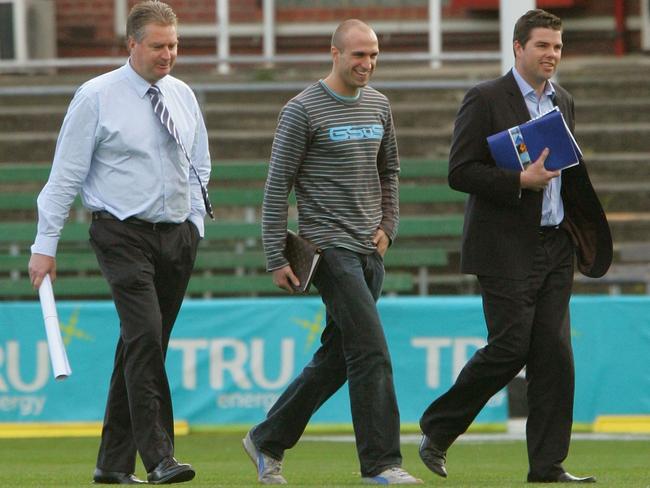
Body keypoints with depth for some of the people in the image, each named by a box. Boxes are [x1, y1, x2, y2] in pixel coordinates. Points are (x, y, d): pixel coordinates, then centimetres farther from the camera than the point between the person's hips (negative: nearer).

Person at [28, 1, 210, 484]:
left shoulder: (183, 96, 10)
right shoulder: (96, 98, -6)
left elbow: (200, 166, 22)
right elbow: (65, 174, -5)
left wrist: (195, 224, 14)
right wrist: (46, 245, -7)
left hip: (178, 236, 5)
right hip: (124, 233, -5)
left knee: (143, 347, 6)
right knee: (145, 335, -19)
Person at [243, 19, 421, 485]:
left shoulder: (378, 105, 11)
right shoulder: (304, 110, -9)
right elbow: (278, 185, -7)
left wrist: (388, 226, 12)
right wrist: (277, 259, -9)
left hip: (370, 253, 7)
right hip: (329, 248, -7)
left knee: (336, 359, 11)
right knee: (372, 353, -14)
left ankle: (268, 441, 24)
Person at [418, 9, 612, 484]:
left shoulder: (564, 103, 14)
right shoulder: (485, 100, -7)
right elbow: (460, 172, -12)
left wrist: (582, 233, 14)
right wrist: (520, 182, -21)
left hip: (554, 248, 7)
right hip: (506, 249, -6)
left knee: (554, 355, 1)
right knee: (510, 349, -8)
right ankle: (438, 430, 11)